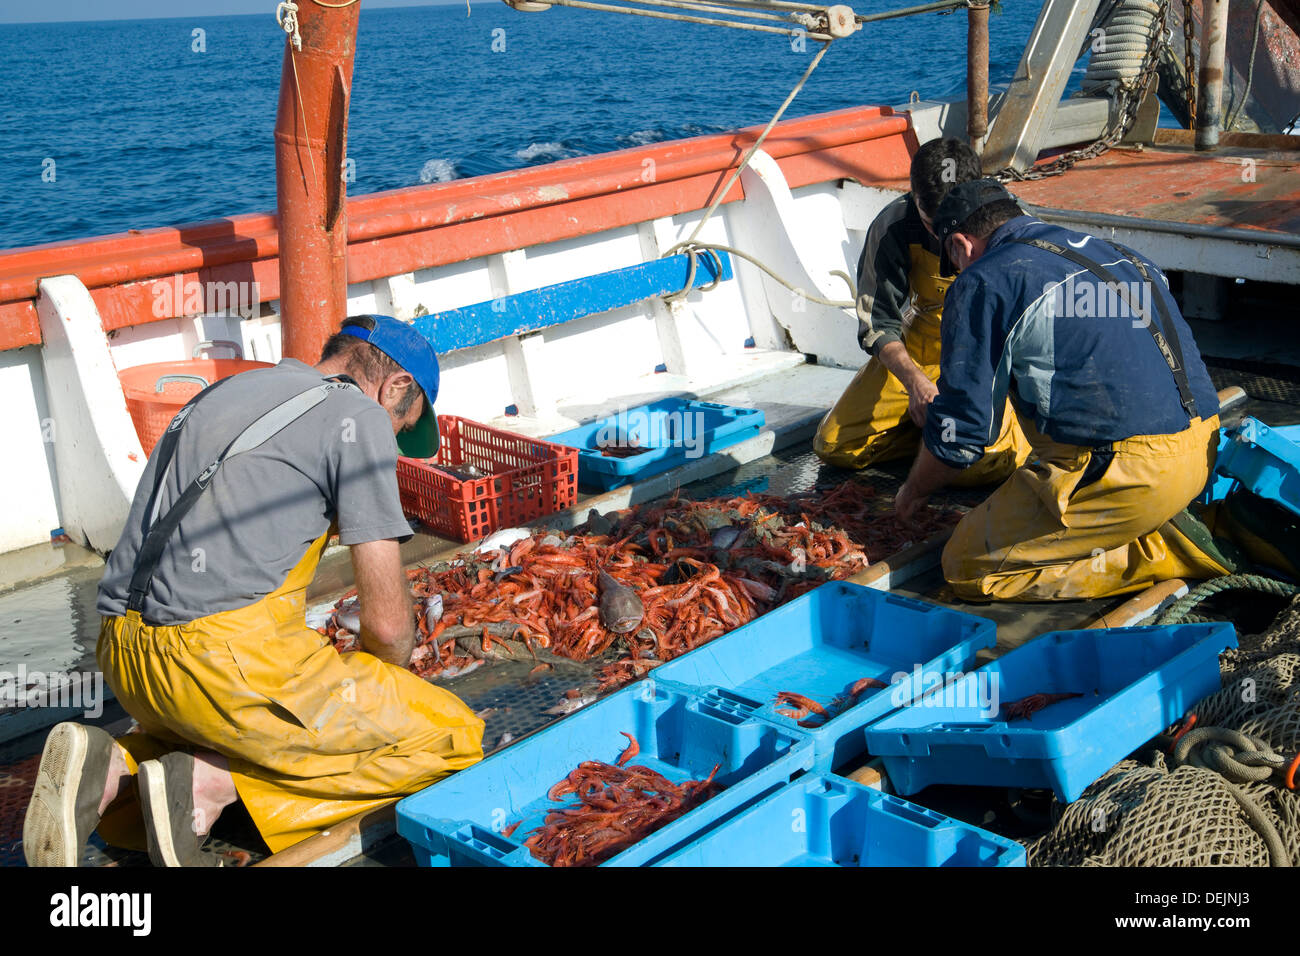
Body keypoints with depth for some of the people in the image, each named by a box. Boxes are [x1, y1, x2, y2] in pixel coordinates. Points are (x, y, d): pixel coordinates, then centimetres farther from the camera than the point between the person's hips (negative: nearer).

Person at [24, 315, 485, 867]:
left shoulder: (227, 390, 23)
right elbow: (386, 621, -4)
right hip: (229, 663, -8)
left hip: (123, 659, 8)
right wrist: (372, 696, 18)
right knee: (454, 741, 2)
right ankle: (214, 782, -7)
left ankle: (109, 771, 6)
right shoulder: (359, 415, -2)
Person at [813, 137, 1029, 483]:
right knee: (833, 446, -9)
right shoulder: (893, 226, -15)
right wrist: (915, 380, -31)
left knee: (980, 464, -29)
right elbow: (879, 324, -11)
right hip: (914, 355, 3)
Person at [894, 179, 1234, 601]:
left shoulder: (984, 283, -3)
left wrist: (914, 490, 17)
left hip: (1125, 470, -8)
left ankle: (1159, 553, -2)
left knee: (969, 567, 3)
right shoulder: (1111, 253, 20)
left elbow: (959, 432, -4)